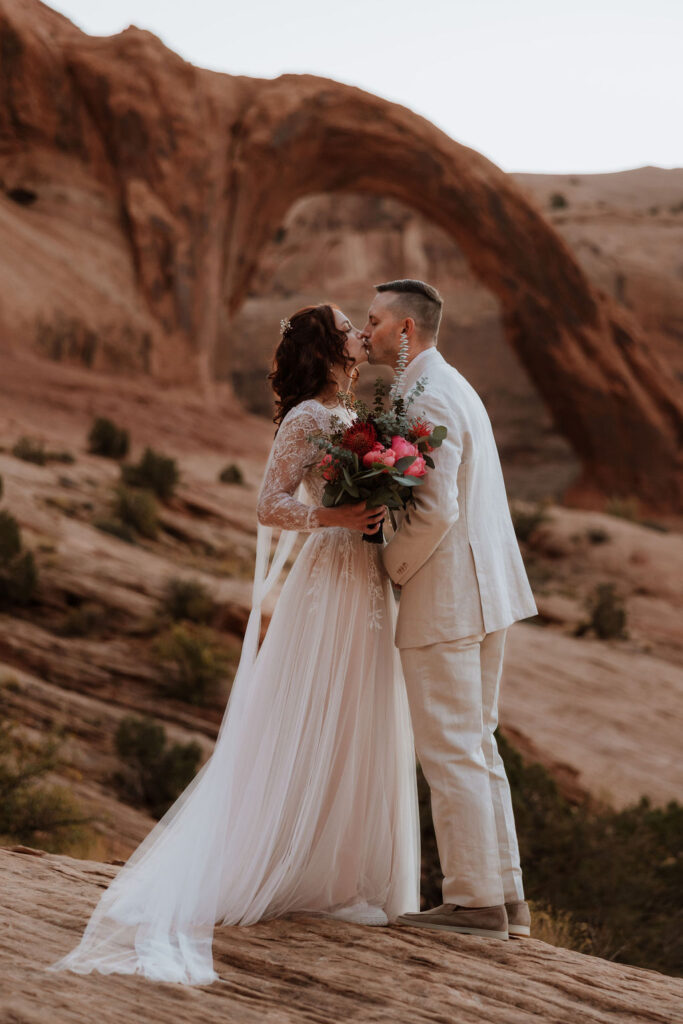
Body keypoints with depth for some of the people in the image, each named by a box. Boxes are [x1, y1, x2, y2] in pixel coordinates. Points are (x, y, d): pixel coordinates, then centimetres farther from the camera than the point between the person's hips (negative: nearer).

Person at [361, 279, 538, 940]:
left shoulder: (428, 399, -15)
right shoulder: (454, 386, 18)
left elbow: (435, 511, -23)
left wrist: (392, 566, -8)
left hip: (444, 598, -10)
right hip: (484, 589, 10)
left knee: (450, 751, -3)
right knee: (476, 746, 14)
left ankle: (476, 902, 3)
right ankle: (506, 897, 18)